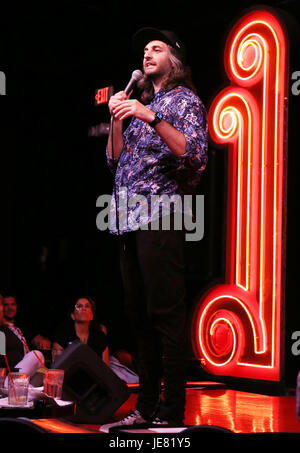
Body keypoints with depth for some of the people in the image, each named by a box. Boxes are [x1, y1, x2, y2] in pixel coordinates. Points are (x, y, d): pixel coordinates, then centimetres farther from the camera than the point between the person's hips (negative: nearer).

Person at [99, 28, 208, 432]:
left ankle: (172, 414, -12)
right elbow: (116, 159, 20)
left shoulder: (185, 100, 5)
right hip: (130, 218, 8)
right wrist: (117, 120, 5)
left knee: (165, 314, -11)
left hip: (160, 216, -8)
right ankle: (146, 408, 9)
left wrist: (152, 118, -18)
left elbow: (195, 153, -11)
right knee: (140, 316, 6)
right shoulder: (142, 103, 25)